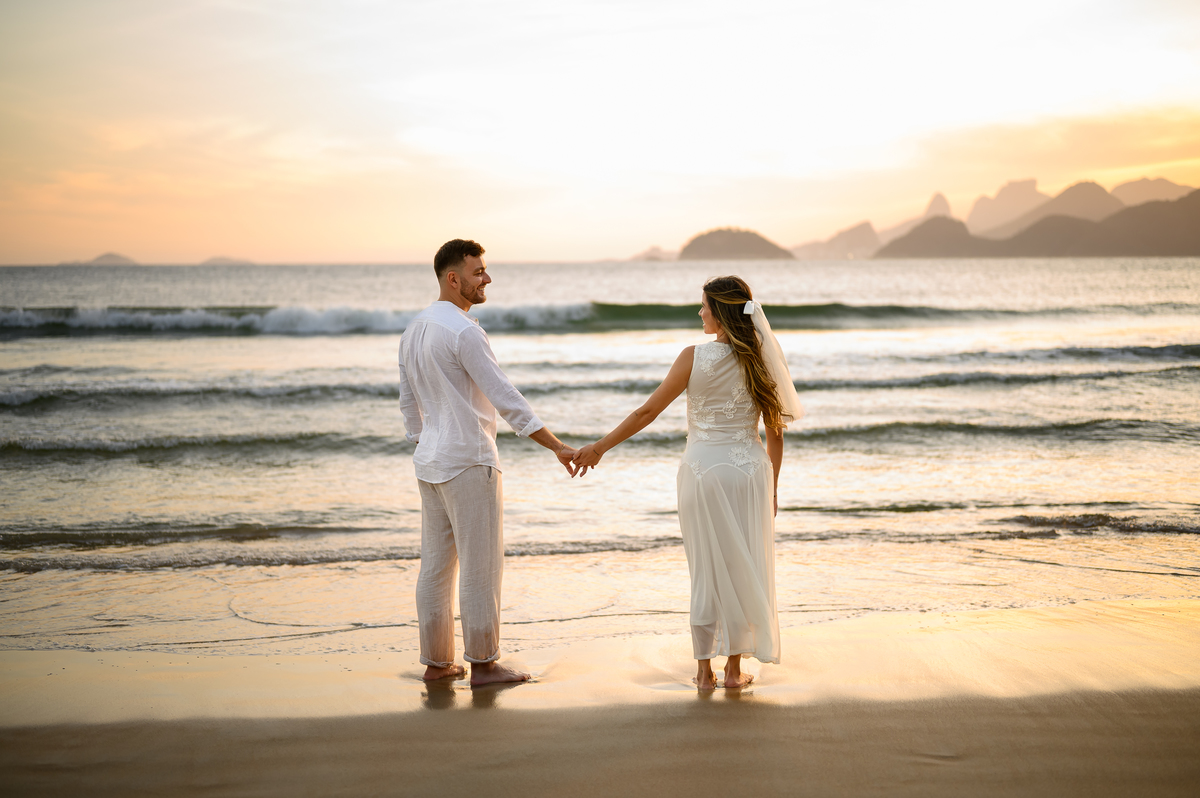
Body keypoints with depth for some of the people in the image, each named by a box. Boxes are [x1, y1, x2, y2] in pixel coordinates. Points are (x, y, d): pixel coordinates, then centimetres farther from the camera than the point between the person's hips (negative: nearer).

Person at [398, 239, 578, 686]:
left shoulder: (413, 330, 12)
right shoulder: (464, 331, -16)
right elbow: (505, 398, -19)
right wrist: (558, 447, -17)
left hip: (431, 463, 9)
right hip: (469, 463, -9)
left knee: (436, 564, 11)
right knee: (481, 565, -1)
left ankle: (436, 662, 17)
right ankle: (482, 664, 4)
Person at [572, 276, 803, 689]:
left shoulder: (695, 357, -10)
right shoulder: (760, 360, -2)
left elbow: (647, 411, -6)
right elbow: (775, 431, 2)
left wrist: (600, 447, 3)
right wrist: (772, 487, 12)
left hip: (702, 467, -2)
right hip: (750, 468, 2)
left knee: (706, 568, 8)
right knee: (743, 568, 10)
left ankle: (704, 669, 12)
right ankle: (735, 668, 15)